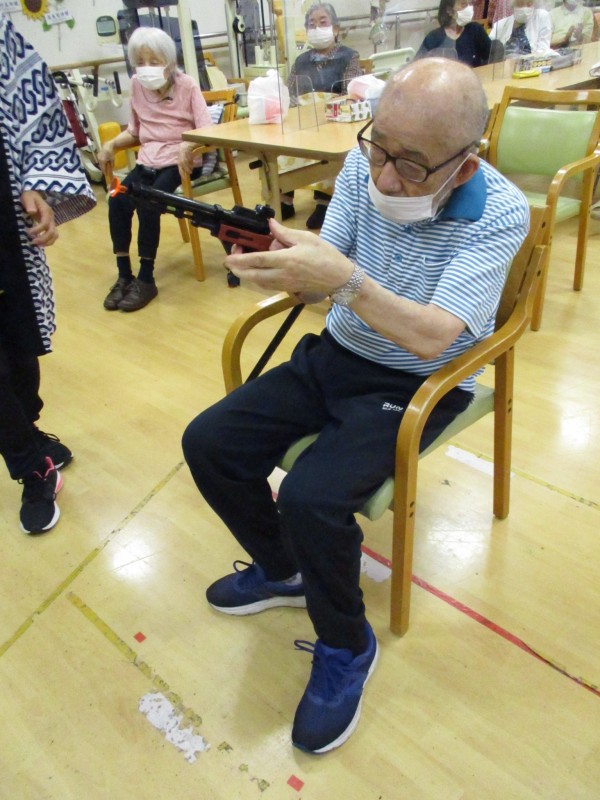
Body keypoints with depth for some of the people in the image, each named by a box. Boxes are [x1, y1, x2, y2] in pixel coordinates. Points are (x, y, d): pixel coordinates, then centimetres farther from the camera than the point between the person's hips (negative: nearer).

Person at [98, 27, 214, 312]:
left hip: (179, 161, -4)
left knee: (148, 205, -29)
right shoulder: (137, 86, 9)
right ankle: (124, 276, -11)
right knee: (117, 202, -22)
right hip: (147, 161, 4)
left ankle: (146, 280, -16)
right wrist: (112, 143, -1)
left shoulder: (186, 85, -3)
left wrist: (187, 145, -32)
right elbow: (134, 131, 18)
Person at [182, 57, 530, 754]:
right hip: (336, 355, 6)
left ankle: (345, 647, 4)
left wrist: (343, 279, -43)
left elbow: (432, 337, -29)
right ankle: (282, 570, 20)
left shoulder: (500, 212, -19)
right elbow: (321, 283, -6)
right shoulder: (362, 165, -6)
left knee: (311, 496, -28)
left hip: (420, 385, -5)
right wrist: (285, 261, -29)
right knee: (208, 443, -6)